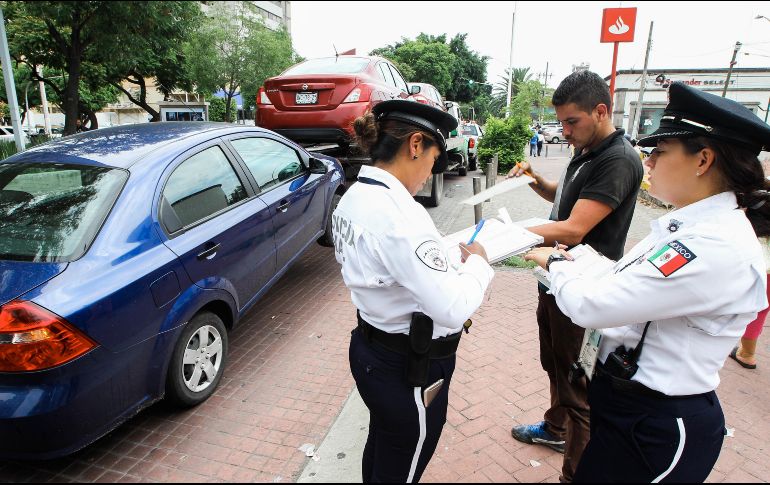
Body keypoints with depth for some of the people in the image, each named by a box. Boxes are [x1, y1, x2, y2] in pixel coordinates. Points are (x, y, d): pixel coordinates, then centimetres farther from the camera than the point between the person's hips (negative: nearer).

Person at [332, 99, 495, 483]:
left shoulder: (354, 196, -1)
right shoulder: (399, 215, -31)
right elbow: (455, 308, -30)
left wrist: (451, 262, 5)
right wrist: (477, 263, -12)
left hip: (370, 349, 9)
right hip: (409, 368, -8)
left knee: (379, 452, 31)